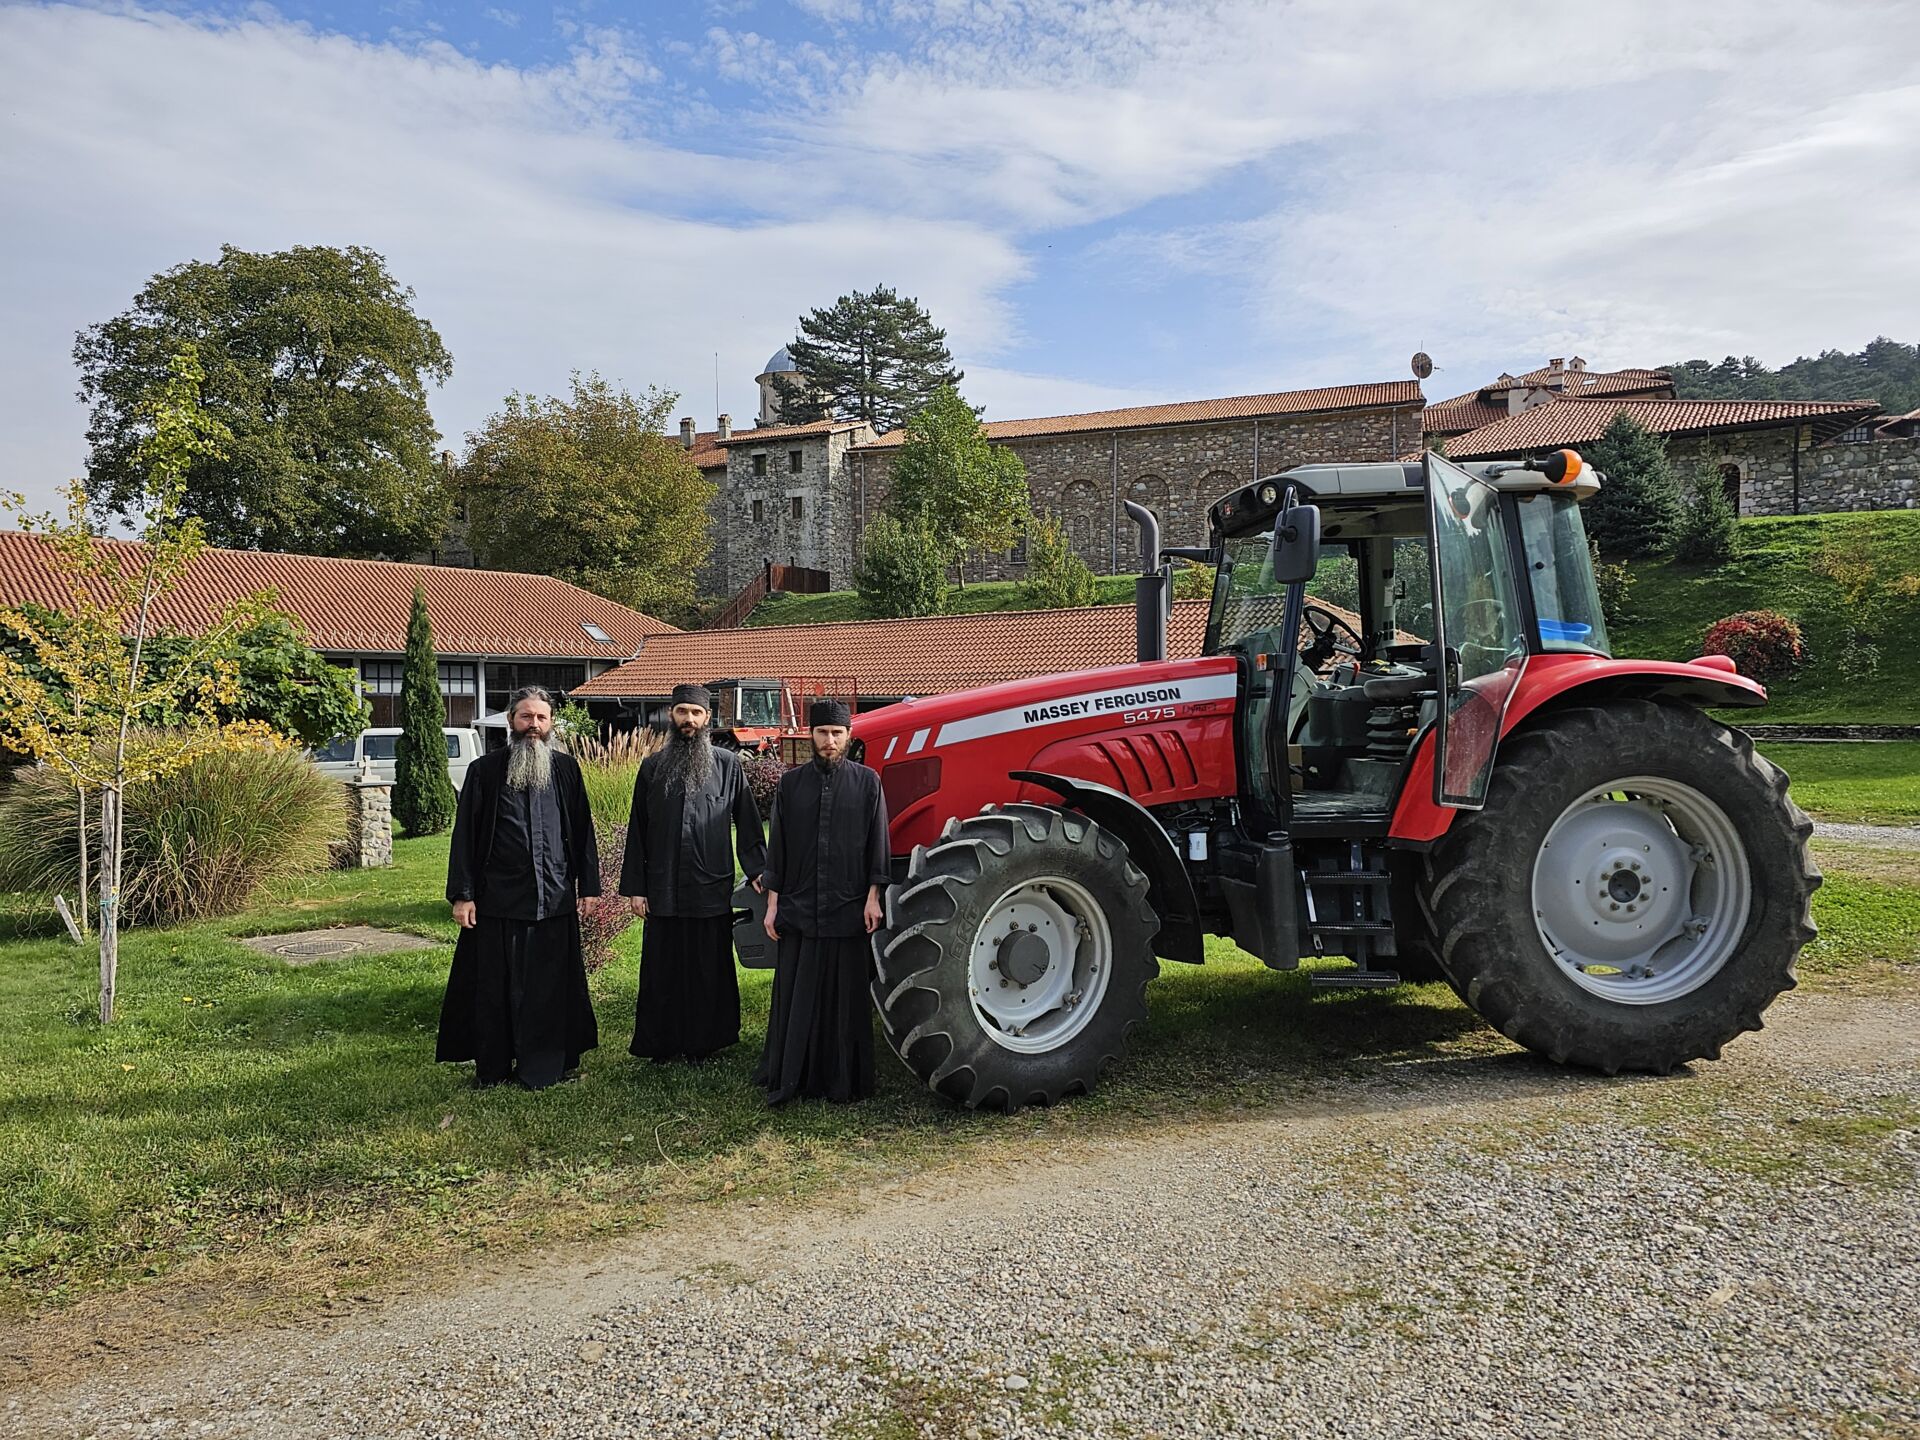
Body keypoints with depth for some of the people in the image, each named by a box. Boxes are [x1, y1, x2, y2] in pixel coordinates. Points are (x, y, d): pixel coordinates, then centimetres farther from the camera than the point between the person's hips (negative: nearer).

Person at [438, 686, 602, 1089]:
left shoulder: (566, 769, 6)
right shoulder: (485, 771, 0)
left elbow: (583, 830, 9)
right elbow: (464, 835, 1)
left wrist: (589, 886, 5)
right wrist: (462, 894, -4)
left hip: (555, 900, 2)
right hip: (499, 901, -1)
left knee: (552, 984, 7)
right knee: (496, 987, 7)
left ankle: (547, 1062, 20)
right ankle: (492, 1067, 20)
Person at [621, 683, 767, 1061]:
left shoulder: (727, 764, 3)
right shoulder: (652, 767, 7)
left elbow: (747, 821, 4)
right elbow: (637, 831, 8)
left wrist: (758, 870, -6)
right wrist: (635, 887, 4)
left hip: (712, 891, -1)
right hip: (663, 890, 1)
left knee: (710, 971, 6)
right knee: (662, 972, 7)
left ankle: (704, 1044, 18)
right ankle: (660, 1044, 19)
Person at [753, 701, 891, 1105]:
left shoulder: (866, 781, 1)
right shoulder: (791, 783, 6)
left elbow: (877, 843, 2)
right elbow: (777, 846, 8)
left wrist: (873, 897, -3)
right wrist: (772, 902, 4)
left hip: (848, 911, -1)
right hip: (798, 910, 1)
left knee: (846, 999, 6)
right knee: (795, 998, 6)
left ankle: (843, 1082, 17)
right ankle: (786, 1080, 16)